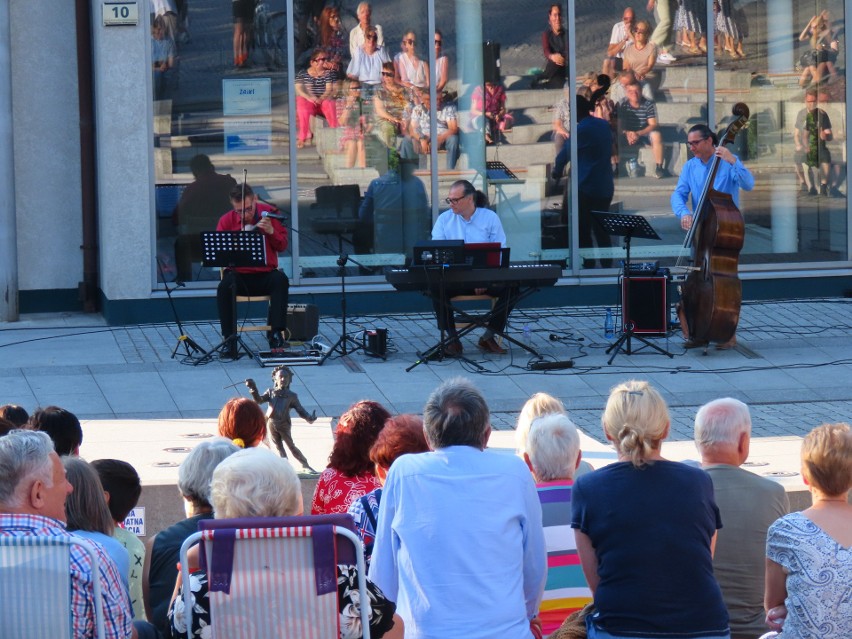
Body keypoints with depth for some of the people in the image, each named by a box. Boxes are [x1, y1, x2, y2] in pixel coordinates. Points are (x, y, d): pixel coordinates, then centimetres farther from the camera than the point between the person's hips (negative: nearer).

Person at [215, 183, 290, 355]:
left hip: (266, 274, 0)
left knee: (281, 280, -32)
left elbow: (282, 246, 3)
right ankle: (229, 340, -27)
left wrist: (271, 231, -17)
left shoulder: (269, 213, 3)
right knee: (224, 287, -32)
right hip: (239, 275, 0)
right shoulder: (226, 220, 1)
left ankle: (275, 332, -28)